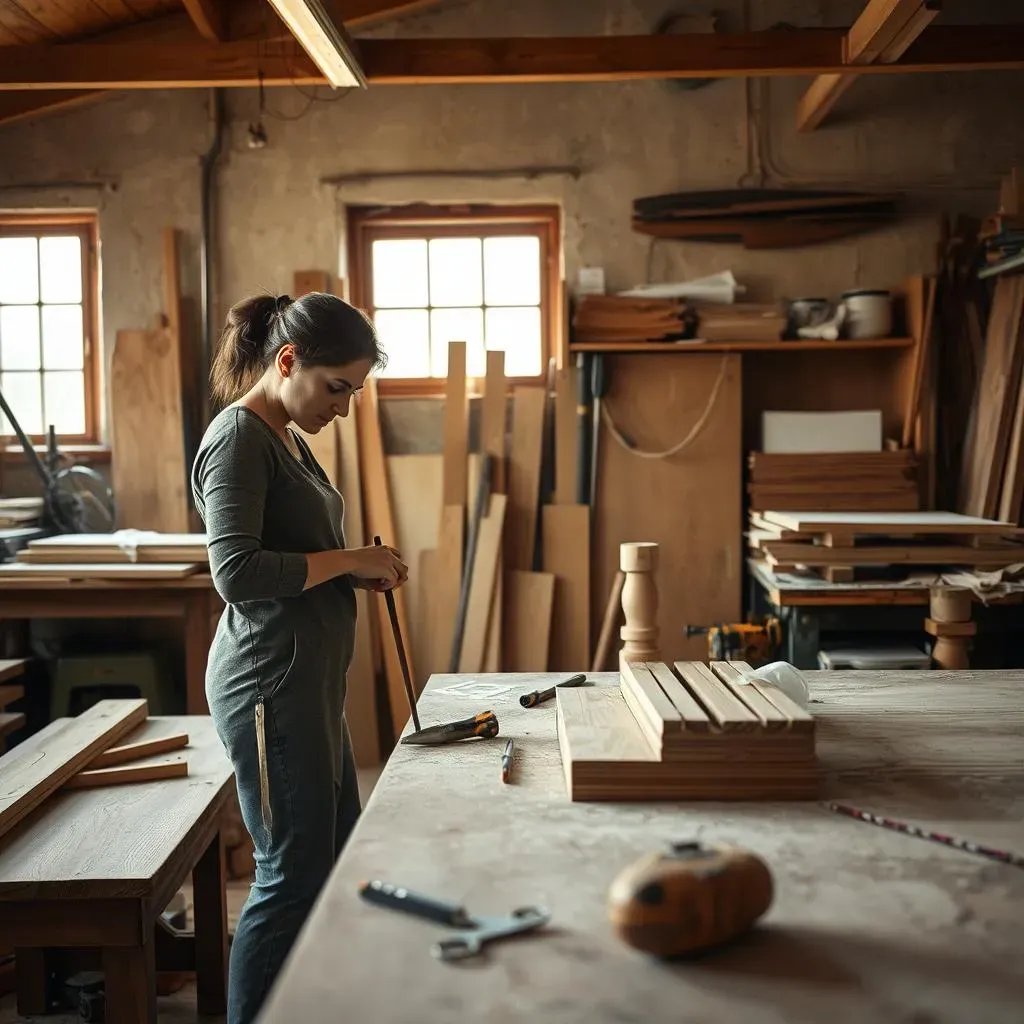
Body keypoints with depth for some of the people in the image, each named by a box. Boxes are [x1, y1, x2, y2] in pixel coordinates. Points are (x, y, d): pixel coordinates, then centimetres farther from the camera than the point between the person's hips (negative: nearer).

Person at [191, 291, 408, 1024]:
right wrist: (349, 559, -16)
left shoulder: (285, 438, 14)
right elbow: (237, 573, -23)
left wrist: (359, 572, 4)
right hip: (271, 686, -10)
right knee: (294, 876, -1)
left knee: (341, 860, 18)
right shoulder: (238, 439, -15)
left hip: (310, 684, 10)